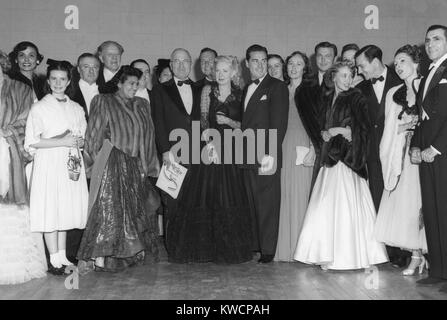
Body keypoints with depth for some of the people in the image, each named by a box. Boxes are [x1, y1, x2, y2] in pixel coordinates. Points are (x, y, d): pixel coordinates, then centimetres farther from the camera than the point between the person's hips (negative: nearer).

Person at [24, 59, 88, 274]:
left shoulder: (76, 109, 13)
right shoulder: (39, 108, -1)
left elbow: (83, 140, 16)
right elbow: (32, 142, -8)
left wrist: (76, 141, -7)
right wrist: (62, 142, -14)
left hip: (71, 165, 4)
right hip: (49, 165, -4)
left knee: (66, 211, 7)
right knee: (50, 211, -4)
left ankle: (62, 258, 17)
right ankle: (55, 261, 4)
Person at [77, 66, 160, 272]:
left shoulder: (142, 106, 15)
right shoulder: (104, 102, 2)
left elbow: (147, 138, 16)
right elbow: (95, 135, -1)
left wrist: (147, 164, 11)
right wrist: (94, 159, -6)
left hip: (135, 165, 5)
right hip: (112, 164, -5)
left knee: (134, 209, 6)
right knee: (108, 208, -10)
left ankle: (135, 252, 14)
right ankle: (100, 257, -10)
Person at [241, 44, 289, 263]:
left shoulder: (277, 87, -4)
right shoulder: (247, 89, 20)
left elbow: (278, 124, -12)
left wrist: (270, 154, -19)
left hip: (266, 156, -6)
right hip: (248, 156, 7)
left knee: (267, 204, -2)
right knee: (252, 203, 10)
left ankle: (268, 250, 5)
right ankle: (254, 245, 18)